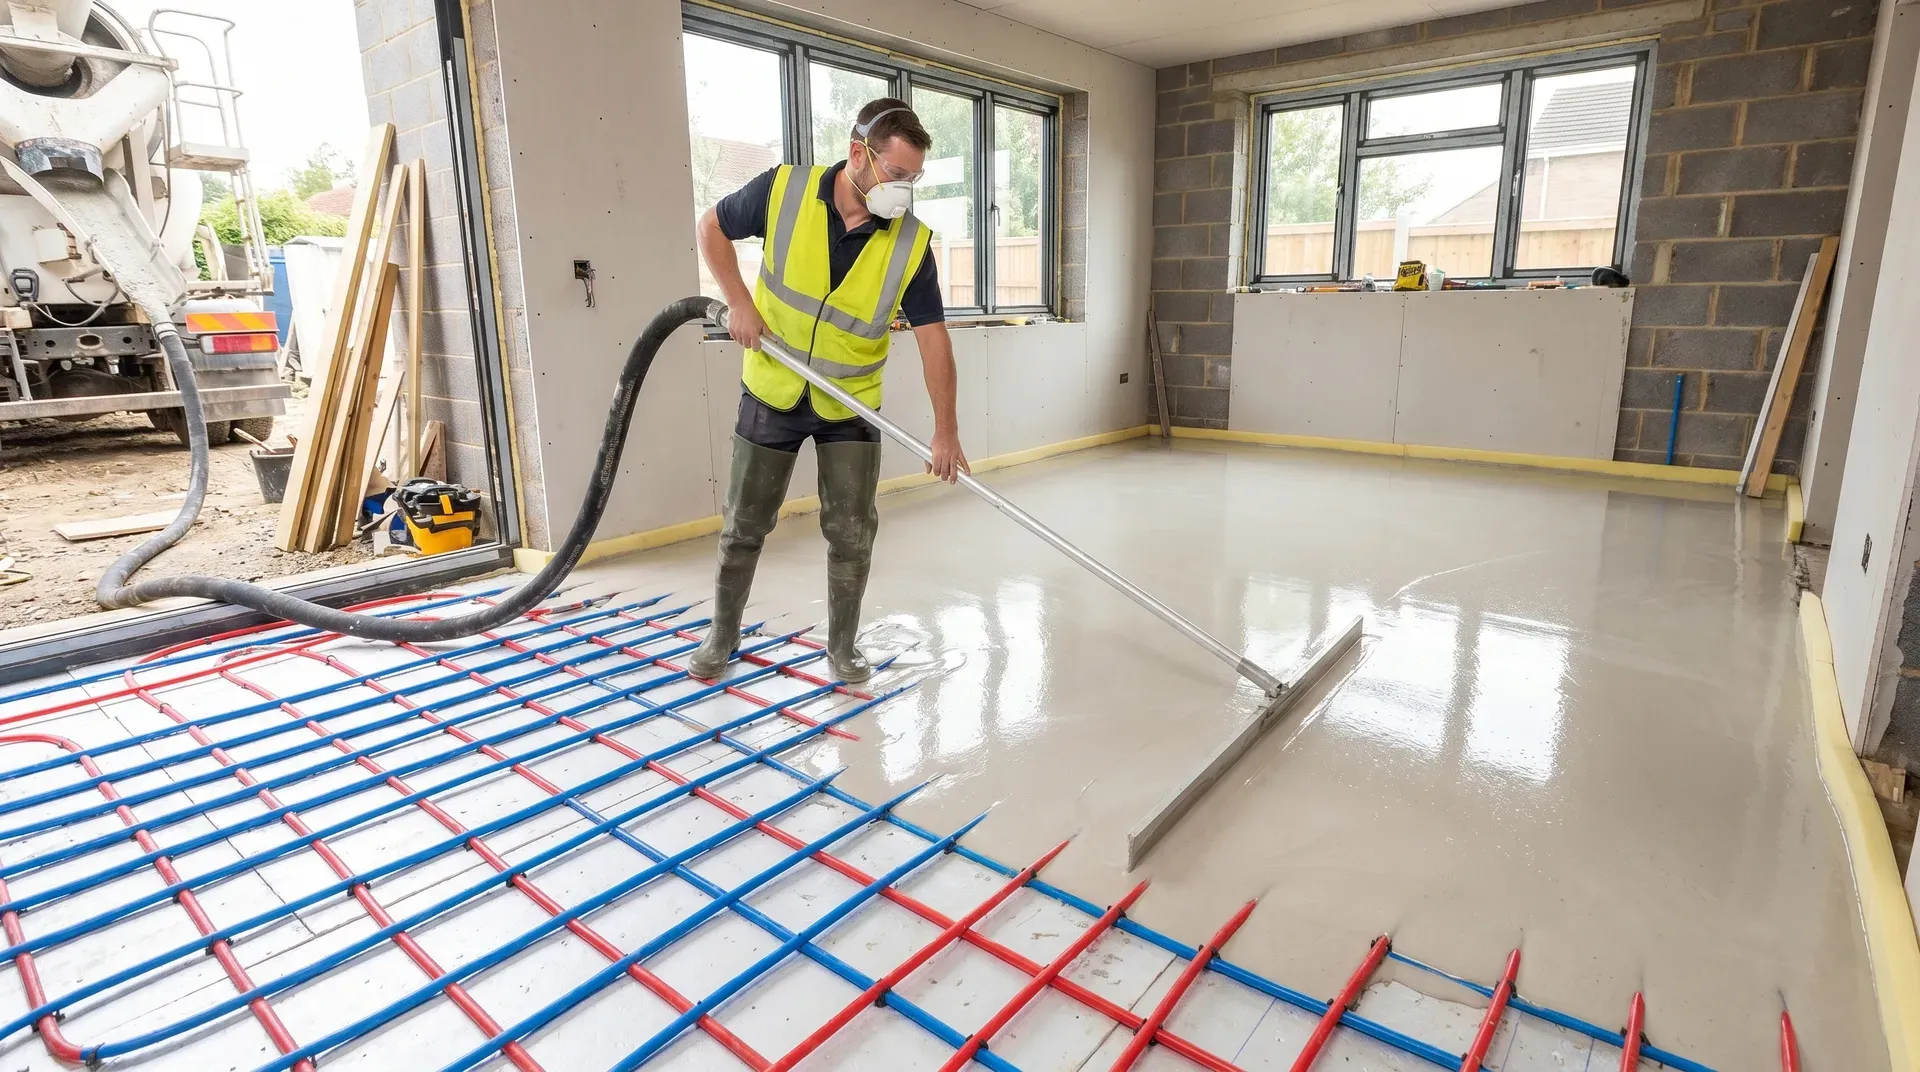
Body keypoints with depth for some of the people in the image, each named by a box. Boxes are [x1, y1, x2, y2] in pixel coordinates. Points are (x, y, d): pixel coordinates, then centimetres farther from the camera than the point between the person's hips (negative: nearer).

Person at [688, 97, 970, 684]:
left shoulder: (911, 243, -13)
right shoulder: (783, 190, -15)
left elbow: (933, 335, -12)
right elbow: (712, 226, 1)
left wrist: (946, 430, -16)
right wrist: (740, 302, -11)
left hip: (851, 404, 1)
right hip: (772, 393, 0)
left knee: (853, 531, 0)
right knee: (744, 526, 8)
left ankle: (843, 644, 20)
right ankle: (722, 635, 28)